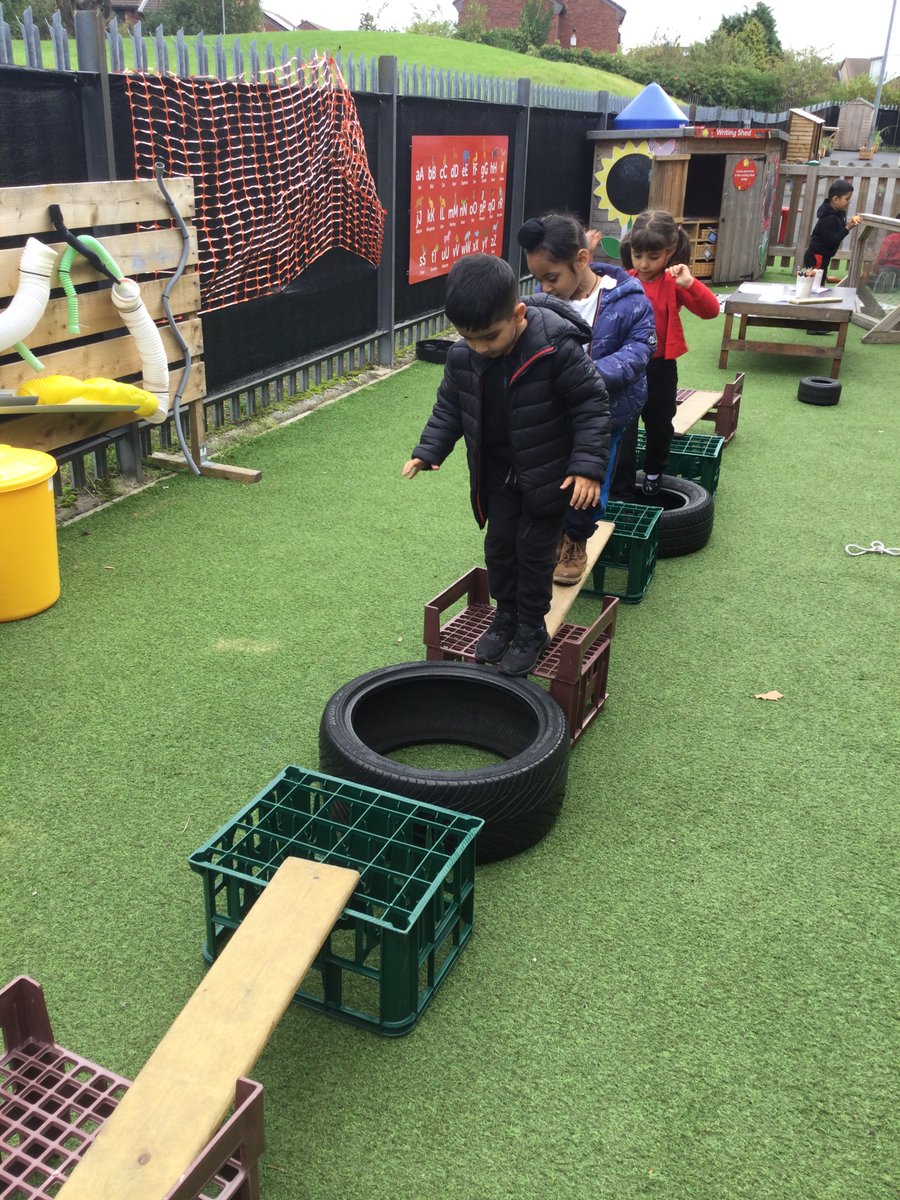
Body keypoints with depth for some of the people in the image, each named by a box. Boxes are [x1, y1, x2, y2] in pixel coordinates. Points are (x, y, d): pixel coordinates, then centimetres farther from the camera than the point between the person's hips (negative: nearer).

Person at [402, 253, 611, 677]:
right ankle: (506, 615, 33)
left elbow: (591, 405, -19)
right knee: (499, 543, 13)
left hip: (548, 474, -5)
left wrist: (588, 466, -24)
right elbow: (449, 407, 6)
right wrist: (429, 450, -4)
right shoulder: (463, 356, -12)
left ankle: (532, 629, 22)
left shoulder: (557, 347, -27)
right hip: (498, 471, 5)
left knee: (533, 548, 3)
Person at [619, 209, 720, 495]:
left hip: (660, 367, -1)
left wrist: (690, 284, -39)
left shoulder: (673, 283, -11)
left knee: (659, 424, 16)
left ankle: (654, 472, 40)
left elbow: (710, 311, -22)